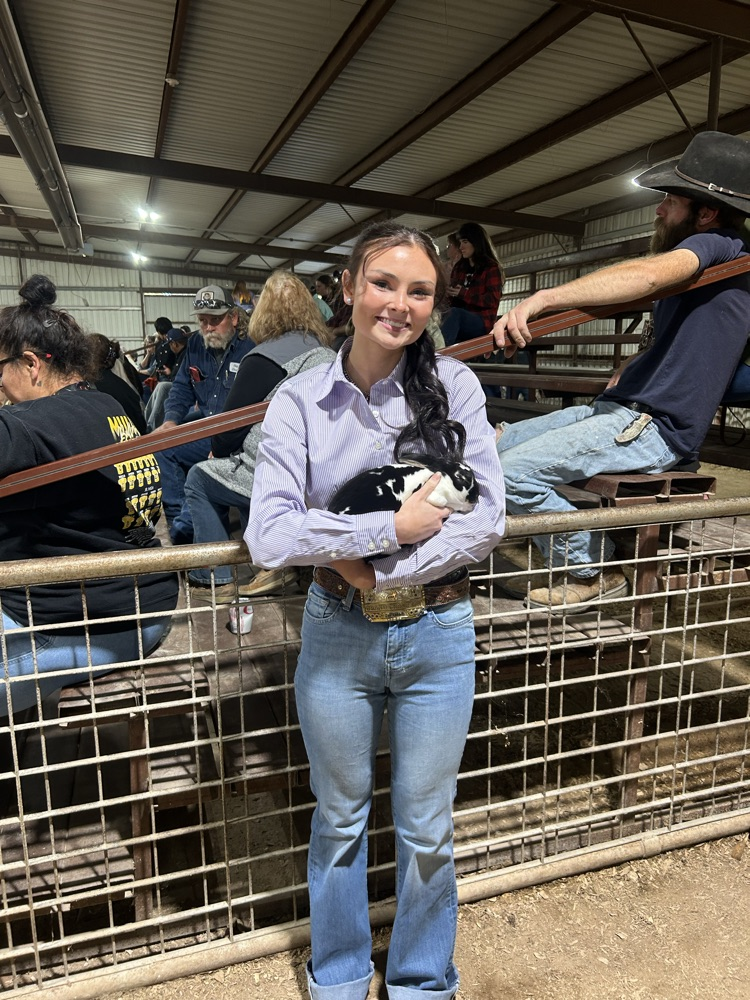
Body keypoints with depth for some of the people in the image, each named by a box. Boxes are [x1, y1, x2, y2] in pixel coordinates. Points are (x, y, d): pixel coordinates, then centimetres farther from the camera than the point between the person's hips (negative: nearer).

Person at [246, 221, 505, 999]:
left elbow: (487, 518, -10)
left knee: (425, 829, 17)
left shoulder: (454, 385, -5)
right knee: (339, 820, 20)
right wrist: (394, 528, -19)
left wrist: (378, 569, -17)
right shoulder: (299, 401, -6)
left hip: (436, 636, 0)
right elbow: (269, 535, -17)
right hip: (336, 637, 0)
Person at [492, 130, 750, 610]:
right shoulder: (702, 263, 21)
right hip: (623, 408, 11)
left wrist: (543, 297, -42)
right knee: (500, 441, 10)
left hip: (655, 427, -11)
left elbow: (648, 275, -33)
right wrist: (629, 368, 11)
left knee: (514, 472, -22)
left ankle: (593, 573, -3)